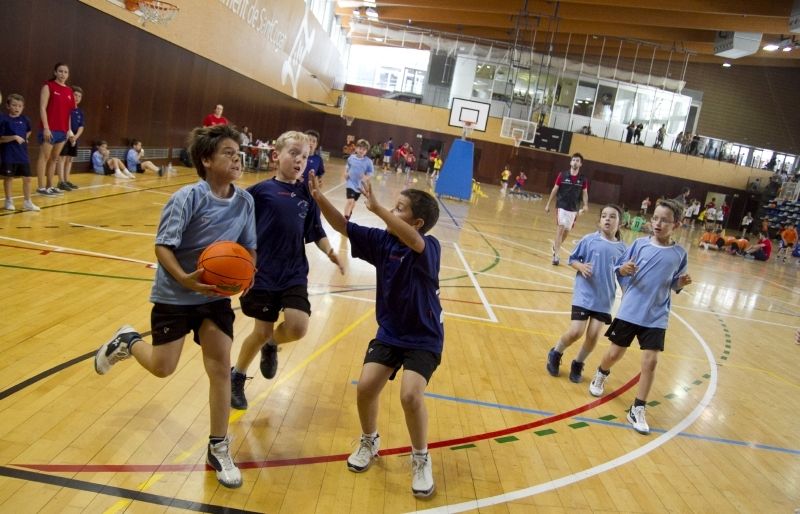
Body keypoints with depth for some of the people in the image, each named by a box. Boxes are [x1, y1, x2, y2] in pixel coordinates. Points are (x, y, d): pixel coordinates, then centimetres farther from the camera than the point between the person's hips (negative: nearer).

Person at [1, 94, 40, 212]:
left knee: (27, 178, 6)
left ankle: (27, 202, 16)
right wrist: (14, 137, -22)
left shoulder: (24, 119, 6)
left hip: (23, 154, 5)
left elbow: (28, 131, 27)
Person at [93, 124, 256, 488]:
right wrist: (185, 279, -34)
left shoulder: (245, 201, -6)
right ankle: (128, 341, 41)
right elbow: (162, 246, -19)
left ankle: (218, 449, 14)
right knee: (162, 367, 6)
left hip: (216, 295, 4)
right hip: (174, 294, -3)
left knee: (221, 368, 0)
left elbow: (249, 249, 4)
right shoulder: (188, 198, -20)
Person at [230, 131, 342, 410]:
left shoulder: (307, 193, 4)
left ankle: (271, 346, 23)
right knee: (261, 332, 4)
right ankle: (237, 376, 32)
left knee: (298, 327, -14)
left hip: (294, 274, 3)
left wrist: (330, 252, -7)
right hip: (263, 273, -3)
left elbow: (316, 231, 9)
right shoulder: (261, 191, -7)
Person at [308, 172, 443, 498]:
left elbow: (412, 240, -44)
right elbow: (342, 226, -7)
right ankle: (369, 442, 23)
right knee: (365, 386, -7)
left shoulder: (430, 248, -21)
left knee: (410, 395, -19)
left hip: (423, 338, -5)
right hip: (389, 333, 5)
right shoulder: (381, 241, -5)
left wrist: (376, 208, -48)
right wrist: (319, 197, -21)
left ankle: (421, 459, 8)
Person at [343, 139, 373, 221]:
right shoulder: (351, 158, -7)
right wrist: (346, 174, -10)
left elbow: (369, 174, -9)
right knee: (350, 200, -18)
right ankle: (345, 218, -9)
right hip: (351, 183, -2)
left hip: (360, 185, 2)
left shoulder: (368, 162, -13)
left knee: (354, 201, 21)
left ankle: (349, 214, 47)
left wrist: (365, 177, -29)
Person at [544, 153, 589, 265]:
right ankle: (555, 255, -9)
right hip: (561, 206, -3)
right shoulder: (562, 175, -5)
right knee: (561, 228, -12)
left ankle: (556, 247, 38)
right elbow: (555, 190, 1)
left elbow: (585, 193, 5)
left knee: (567, 231, 12)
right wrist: (548, 204, 2)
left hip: (573, 209, 3)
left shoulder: (583, 179, -1)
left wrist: (585, 205, -12)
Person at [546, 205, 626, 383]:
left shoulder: (622, 248, 0)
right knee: (576, 332, -7)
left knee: (593, 335, 2)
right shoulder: (589, 240, -6)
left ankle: (577, 364, 26)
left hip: (604, 299, 2)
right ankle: (555, 353, 22)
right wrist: (581, 266, -17)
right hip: (584, 295, -2)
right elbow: (572, 260, 1)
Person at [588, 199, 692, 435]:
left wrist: (682, 283, -12)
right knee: (615, 353, 10)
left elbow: (674, 286, 9)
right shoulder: (639, 244, -4)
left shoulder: (679, 254, -2)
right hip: (629, 311, 0)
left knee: (650, 361, -7)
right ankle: (601, 375, 44)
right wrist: (623, 269, -20)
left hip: (656, 317, 0)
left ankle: (638, 410, 6)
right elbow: (618, 269, 1)